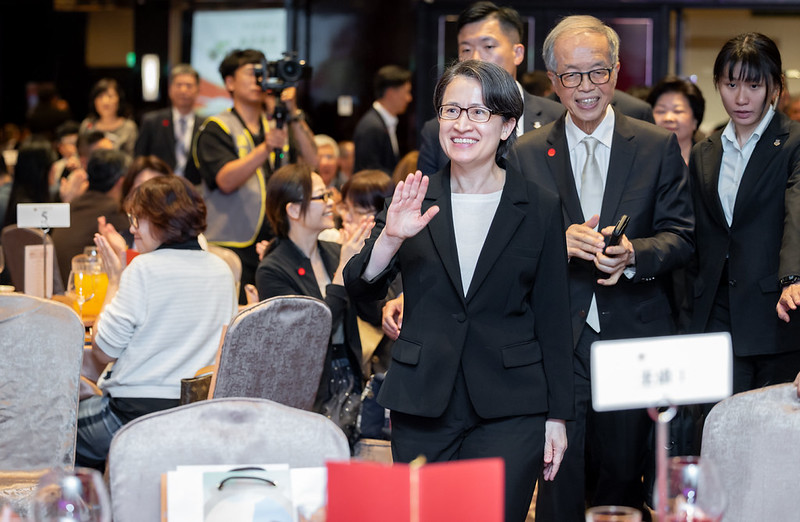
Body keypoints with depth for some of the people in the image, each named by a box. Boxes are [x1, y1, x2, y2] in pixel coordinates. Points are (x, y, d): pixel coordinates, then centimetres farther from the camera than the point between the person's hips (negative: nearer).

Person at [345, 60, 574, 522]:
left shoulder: (539, 208, 3)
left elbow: (553, 318, 5)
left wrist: (557, 416, 4)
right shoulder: (415, 201, 5)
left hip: (509, 411, -1)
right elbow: (361, 290, 0)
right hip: (422, 405, 2)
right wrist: (391, 238, -19)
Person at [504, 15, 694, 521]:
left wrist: (633, 253, -18)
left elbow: (680, 237, 2)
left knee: (624, 475, 8)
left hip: (634, 338, 1)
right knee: (559, 476, -6)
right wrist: (557, 241, -17)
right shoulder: (527, 153, 6)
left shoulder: (659, 146, 4)